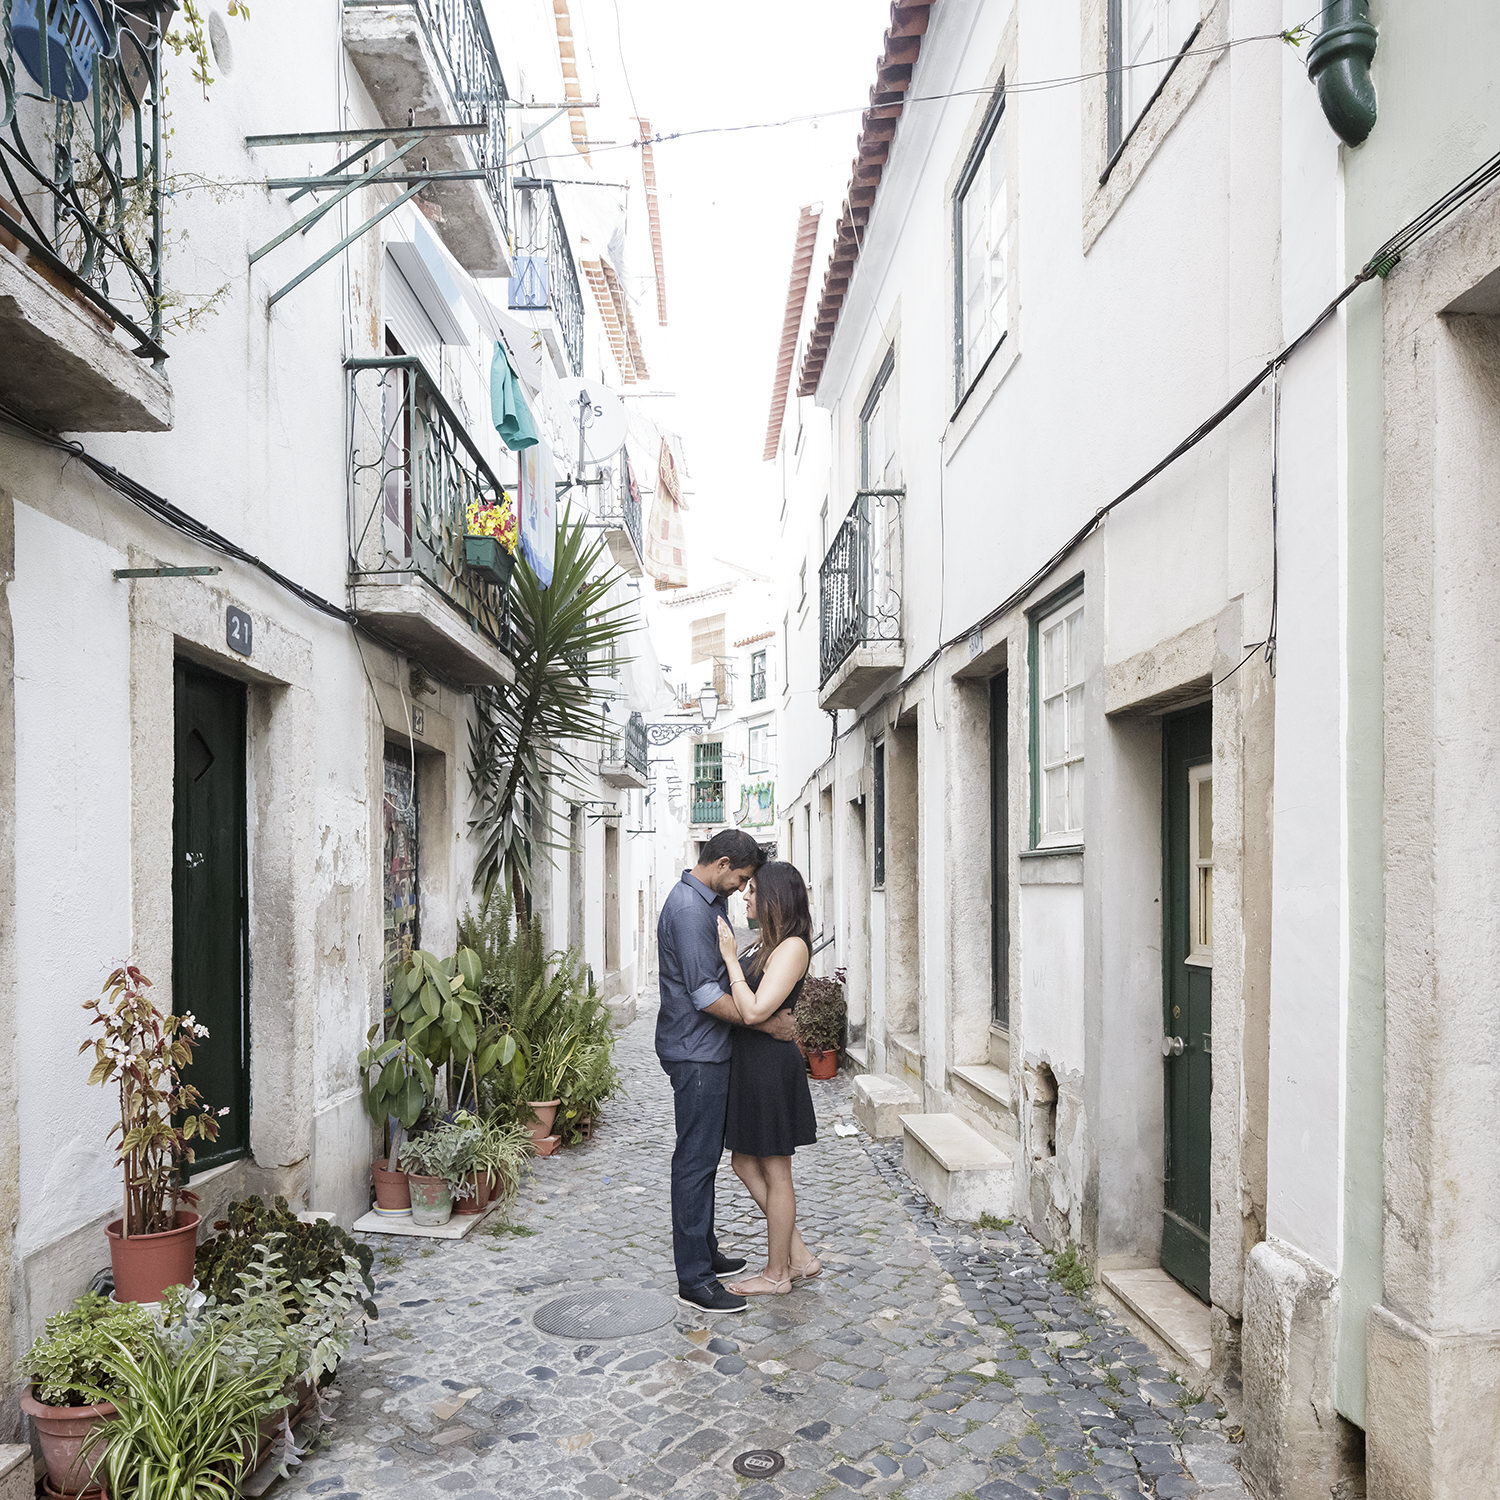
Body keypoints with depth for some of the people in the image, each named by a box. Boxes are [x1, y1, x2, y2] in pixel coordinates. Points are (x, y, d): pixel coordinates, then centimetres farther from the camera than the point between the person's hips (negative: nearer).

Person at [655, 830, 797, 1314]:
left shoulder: (712, 901, 13)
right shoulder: (688, 908, -21)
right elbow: (706, 995, -24)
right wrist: (766, 1022, -18)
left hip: (710, 1050, 11)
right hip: (695, 1052, -11)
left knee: (705, 1155, 18)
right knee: (696, 1160, -5)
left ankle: (704, 1252, 30)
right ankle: (694, 1279, 2)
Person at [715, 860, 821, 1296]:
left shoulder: (793, 947, -18)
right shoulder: (769, 944, 11)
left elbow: (753, 1011, -26)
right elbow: (745, 1006, 15)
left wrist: (731, 958, -21)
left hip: (770, 1064, -10)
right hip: (750, 1063, 10)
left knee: (774, 1170, 4)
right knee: (745, 1163, 16)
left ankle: (777, 1274, 19)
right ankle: (800, 1256, 25)